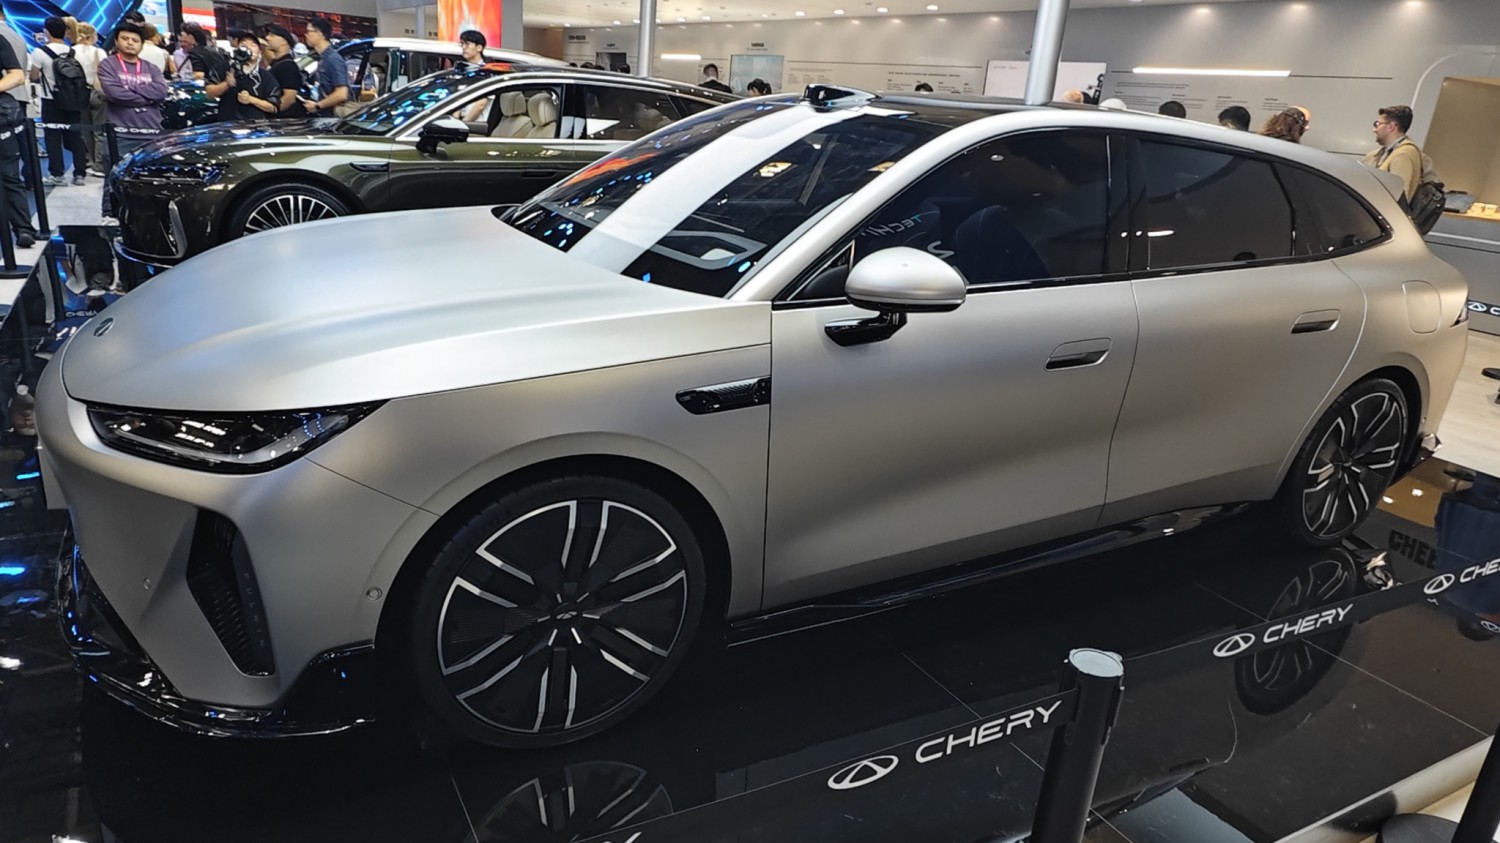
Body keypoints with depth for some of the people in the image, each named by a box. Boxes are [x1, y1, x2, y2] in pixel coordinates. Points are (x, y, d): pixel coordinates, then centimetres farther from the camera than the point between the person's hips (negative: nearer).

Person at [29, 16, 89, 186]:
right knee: (75, 137, 5)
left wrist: (43, 75, 15)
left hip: (51, 101, -4)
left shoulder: (40, 52, -10)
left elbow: (33, 77, -6)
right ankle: (80, 173, 5)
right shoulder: (73, 52, 3)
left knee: (53, 137, 2)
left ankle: (56, 174, 2)